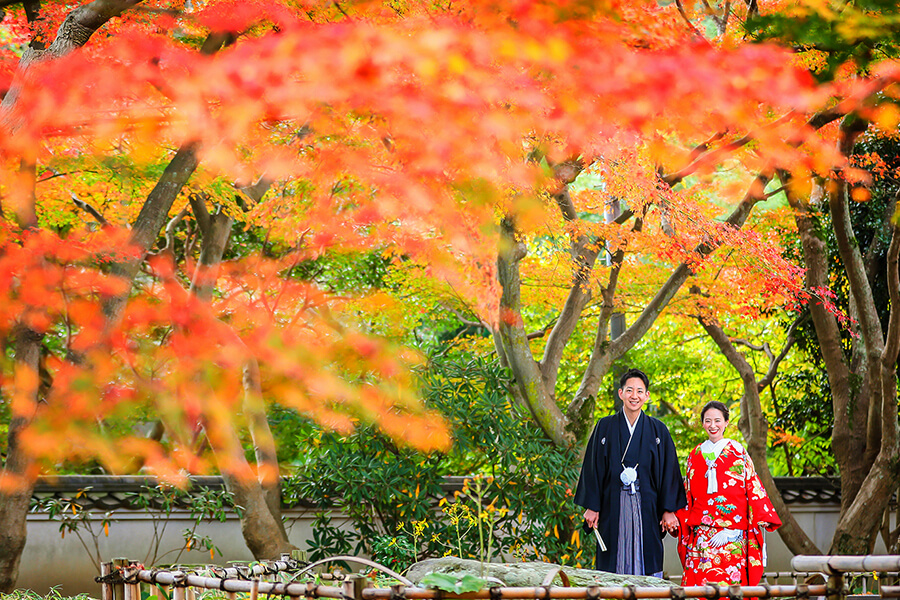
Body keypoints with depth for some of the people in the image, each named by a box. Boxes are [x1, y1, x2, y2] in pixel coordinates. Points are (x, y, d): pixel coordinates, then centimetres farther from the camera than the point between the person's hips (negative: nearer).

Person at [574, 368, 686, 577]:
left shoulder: (658, 430, 6)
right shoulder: (605, 427, 5)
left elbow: (668, 471, 6)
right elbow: (593, 468, 5)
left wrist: (669, 510, 0)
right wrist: (592, 507, -1)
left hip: (647, 508, 0)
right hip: (613, 509, 0)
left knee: (648, 565, -3)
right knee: (613, 565, -2)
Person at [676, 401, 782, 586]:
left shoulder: (737, 452, 5)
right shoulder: (695, 455, 15)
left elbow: (753, 488, 1)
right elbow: (688, 494, 19)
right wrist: (678, 519, 6)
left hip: (731, 534, -3)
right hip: (701, 534, 3)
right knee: (699, 579, -6)